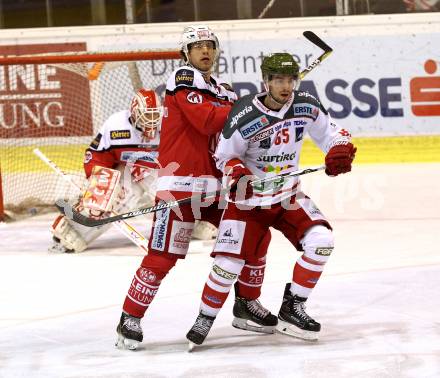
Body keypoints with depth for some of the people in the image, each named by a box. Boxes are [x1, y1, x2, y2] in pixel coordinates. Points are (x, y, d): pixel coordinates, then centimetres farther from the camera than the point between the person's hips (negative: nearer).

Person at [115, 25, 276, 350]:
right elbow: (205, 121, -19)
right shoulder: (184, 79, -5)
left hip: (215, 183, 8)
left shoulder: (224, 91, 19)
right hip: (181, 182, -8)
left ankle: (246, 305, 22)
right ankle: (130, 319, -4)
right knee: (163, 255, -12)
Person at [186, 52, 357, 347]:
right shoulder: (245, 115, -20)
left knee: (322, 241, -15)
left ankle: (292, 309, -1)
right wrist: (236, 173, -29)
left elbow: (330, 132, 7)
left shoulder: (306, 106, -8)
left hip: (288, 196, 4)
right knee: (229, 263, -12)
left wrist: (340, 150, -14)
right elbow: (225, 155, -8)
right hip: (249, 199, -4)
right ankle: (205, 320, 10)